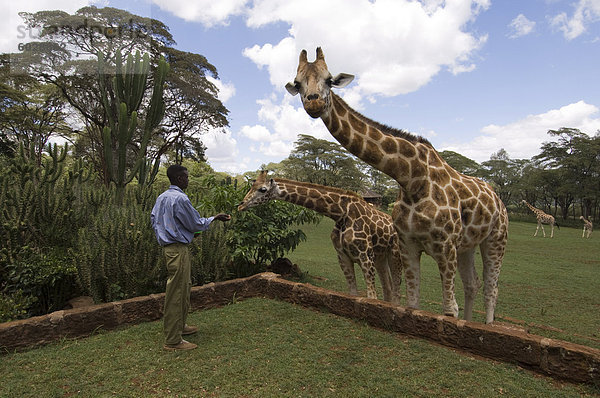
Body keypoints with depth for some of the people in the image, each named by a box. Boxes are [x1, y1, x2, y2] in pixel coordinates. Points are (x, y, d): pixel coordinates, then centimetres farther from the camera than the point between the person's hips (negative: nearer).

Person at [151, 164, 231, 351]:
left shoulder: (161, 197, 11)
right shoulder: (180, 198, -18)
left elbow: (153, 218, 19)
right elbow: (196, 224, -13)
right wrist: (215, 217, 0)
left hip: (168, 246, 10)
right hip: (178, 249, -10)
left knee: (183, 287, 21)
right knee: (176, 293, -3)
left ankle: (180, 326, 35)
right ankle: (173, 340, 7)